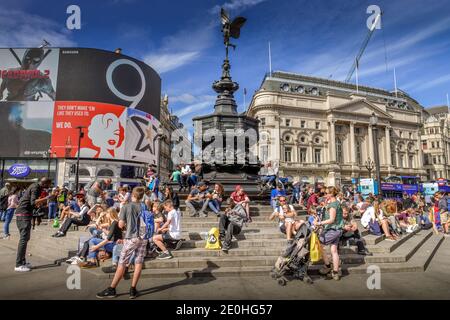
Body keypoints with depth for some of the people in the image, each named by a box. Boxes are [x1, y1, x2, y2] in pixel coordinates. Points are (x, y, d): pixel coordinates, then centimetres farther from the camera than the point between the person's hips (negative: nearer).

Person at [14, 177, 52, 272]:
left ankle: (22, 262, 18)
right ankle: (18, 265, -6)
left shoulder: (35, 186, 16)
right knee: (24, 239, -9)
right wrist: (47, 198, -33)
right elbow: (33, 202, -28)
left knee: (25, 238, 13)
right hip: (23, 214, -10)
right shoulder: (35, 188, -14)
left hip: (23, 214, 10)